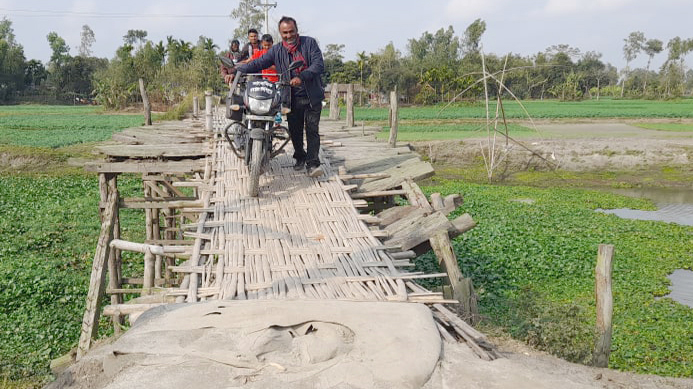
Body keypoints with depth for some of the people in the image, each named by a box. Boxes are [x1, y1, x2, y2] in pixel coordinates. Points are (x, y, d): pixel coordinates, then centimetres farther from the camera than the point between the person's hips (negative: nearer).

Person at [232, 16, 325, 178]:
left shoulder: (309, 43, 0)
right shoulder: (276, 51, 6)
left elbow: (319, 65, -12)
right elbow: (257, 64, 1)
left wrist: (302, 77, -27)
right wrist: (235, 71, -11)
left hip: (312, 96, -2)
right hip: (292, 97, 2)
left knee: (312, 129, -6)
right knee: (294, 130, 6)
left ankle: (313, 163, -4)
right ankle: (299, 157, 28)